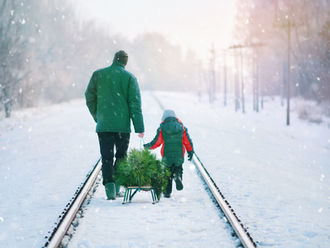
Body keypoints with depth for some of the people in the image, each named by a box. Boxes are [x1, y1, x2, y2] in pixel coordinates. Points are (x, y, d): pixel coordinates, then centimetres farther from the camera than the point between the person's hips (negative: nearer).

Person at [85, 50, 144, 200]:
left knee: (107, 157, 2)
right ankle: (117, 185, 9)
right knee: (121, 156, 14)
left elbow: (90, 98, 9)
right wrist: (139, 128, -5)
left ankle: (109, 185, -14)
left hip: (104, 125, 1)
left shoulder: (98, 75, 5)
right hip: (123, 125, -1)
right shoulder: (129, 77, 0)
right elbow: (135, 104, -5)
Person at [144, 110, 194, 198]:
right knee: (178, 168, 20)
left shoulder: (162, 128, -5)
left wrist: (148, 146, 11)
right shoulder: (182, 127, 0)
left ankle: (167, 192, 10)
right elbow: (187, 142, 1)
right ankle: (178, 176, -14)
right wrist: (190, 152, 12)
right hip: (179, 156, 0)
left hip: (167, 157, 0)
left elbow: (157, 142, -5)